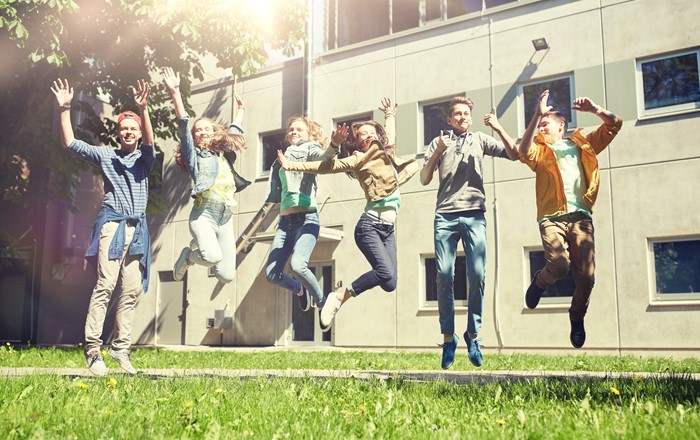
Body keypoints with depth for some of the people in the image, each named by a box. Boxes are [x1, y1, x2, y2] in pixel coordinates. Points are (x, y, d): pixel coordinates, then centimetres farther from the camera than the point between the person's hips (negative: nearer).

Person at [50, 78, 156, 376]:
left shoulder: (145, 159, 15)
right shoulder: (106, 156, 14)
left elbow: (149, 142, -6)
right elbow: (70, 143, 8)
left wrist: (144, 110, -23)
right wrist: (64, 109, -3)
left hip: (137, 228, 2)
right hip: (112, 224, -2)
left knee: (131, 291, -2)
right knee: (105, 285, -14)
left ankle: (120, 348, 3)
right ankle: (93, 349, -15)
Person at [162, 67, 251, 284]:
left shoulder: (224, 155, 21)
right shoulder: (193, 154, 7)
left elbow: (234, 132, 37)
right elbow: (183, 126, -3)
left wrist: (240, 110, 46)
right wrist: (175, 92, -11)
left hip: (226, 218, 5)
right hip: (203, 215, -5)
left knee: (227, 276, -2)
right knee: (213, 256, -34)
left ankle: (200, 245, 27)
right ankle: (188, 256, 3)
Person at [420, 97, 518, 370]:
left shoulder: (480, 140, 20)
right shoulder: (438, 143, 19)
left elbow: (514, 155, 10)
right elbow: (424, 179, 11)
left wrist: (498, 128, 1)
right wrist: (437, 152, -2)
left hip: (474, 215, 0)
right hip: (446, 216, 0)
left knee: (477, 275, -9)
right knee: (444, 276, -8)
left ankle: (473, 334, 3)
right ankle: (448, 338, -1)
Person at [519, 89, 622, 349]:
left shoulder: (583, 143, 22)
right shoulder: (541, 150, 14)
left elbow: (614, 125, 20)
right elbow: (524, 152, -10)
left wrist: (595, 110, 2)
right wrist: (536, 116, -14)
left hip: (580, 217, 2)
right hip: (552, 217, -2)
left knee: (586, 275, -6)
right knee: (559, 264, -26)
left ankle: (577, 318, 24)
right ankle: (540, 282, 12)